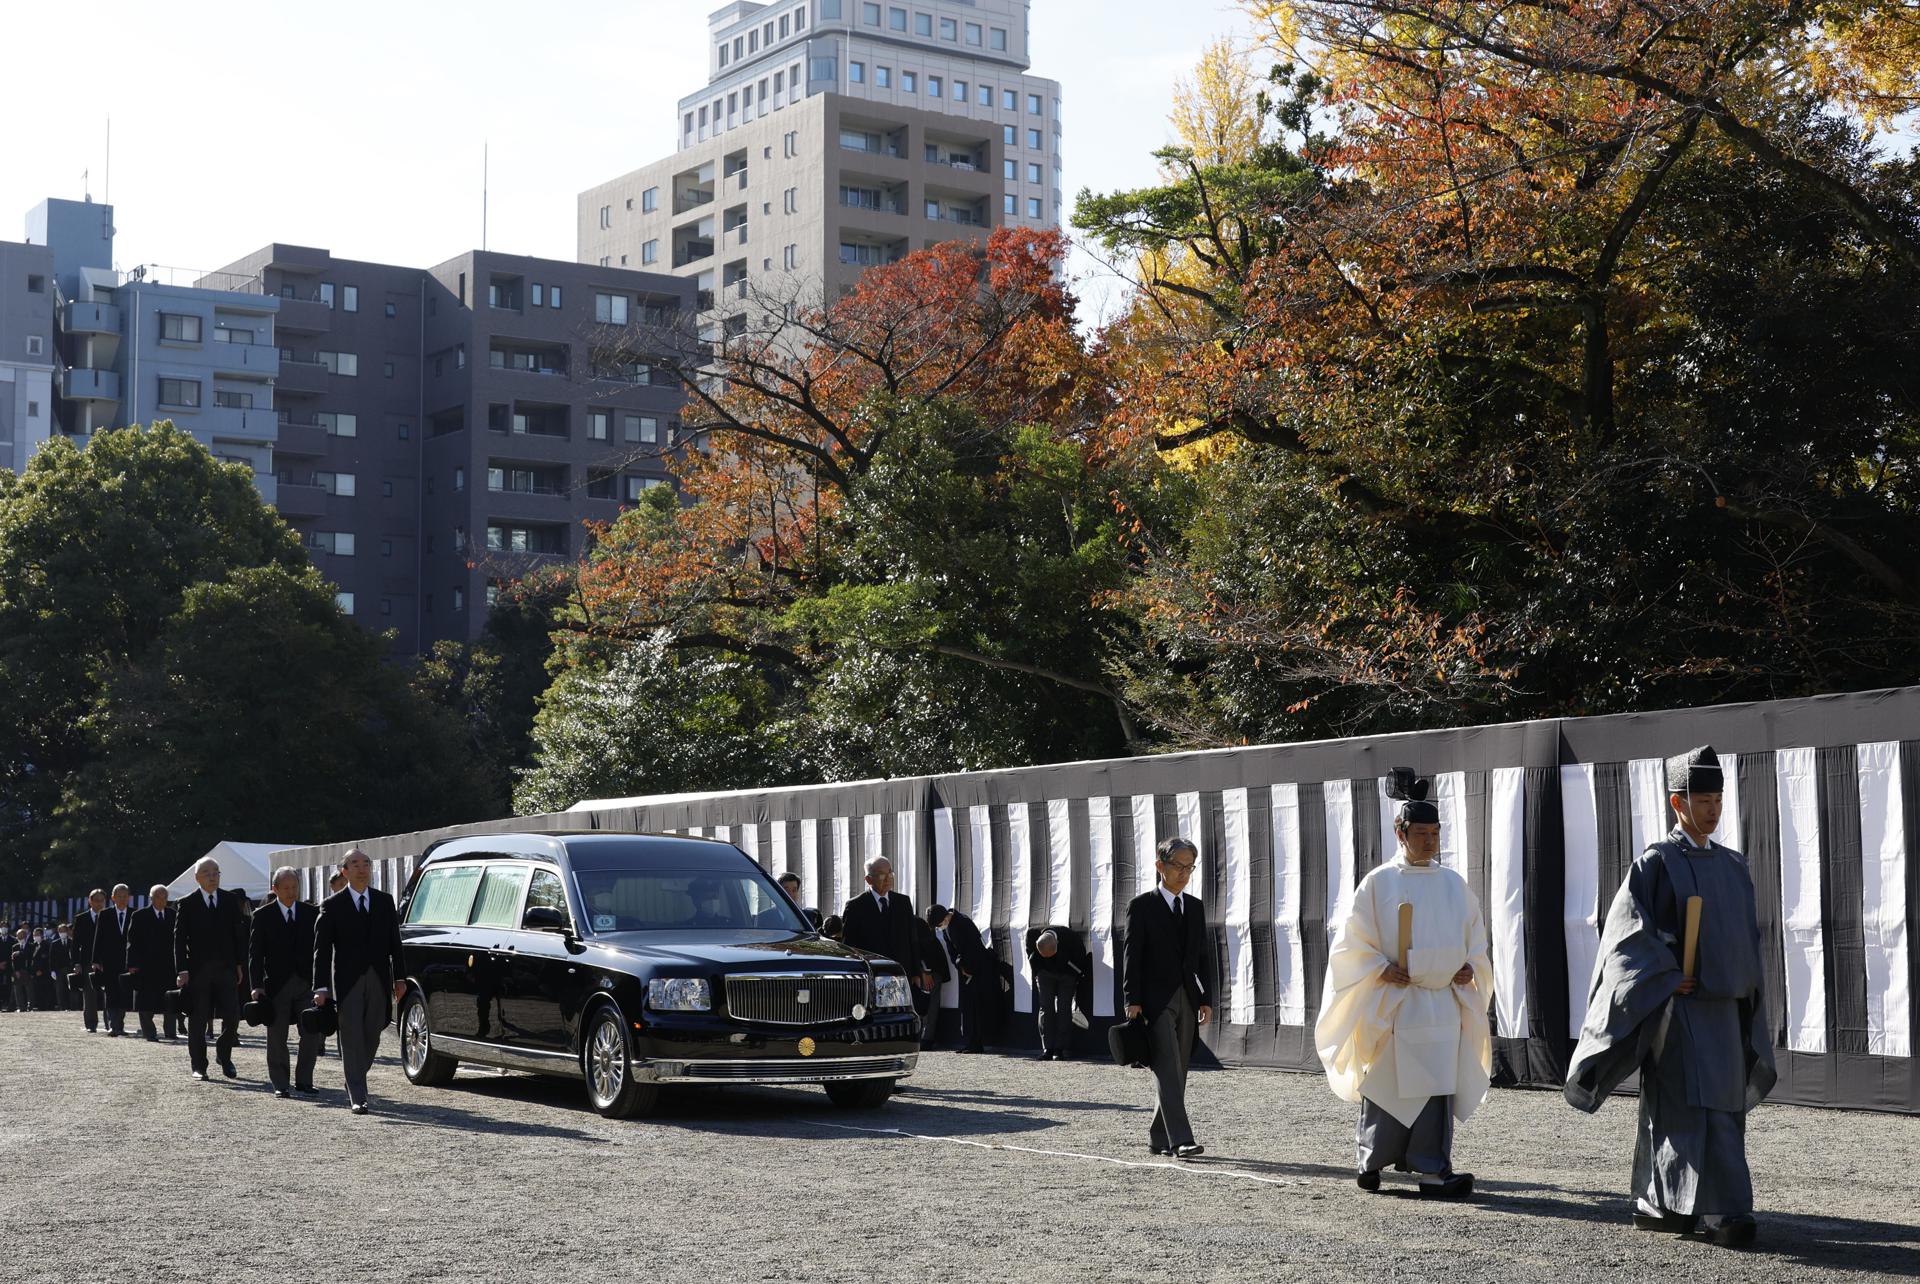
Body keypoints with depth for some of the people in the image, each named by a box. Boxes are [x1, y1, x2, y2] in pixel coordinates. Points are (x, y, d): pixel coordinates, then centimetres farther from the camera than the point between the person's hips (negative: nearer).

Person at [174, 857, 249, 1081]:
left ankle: (224, 1056, 19)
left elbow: (239, 933, 9)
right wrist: (182, 970, -10)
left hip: (226, 968, 2)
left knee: (232, 1016, -3)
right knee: (197, 1020, 3)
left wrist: (240, 964, 4)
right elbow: (179, 938, -2)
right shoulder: (187, 904, 0)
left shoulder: (231, 900, 7)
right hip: (198, 970, -2)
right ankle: (198, 1066, 13)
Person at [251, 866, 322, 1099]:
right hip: (276, 984, -2)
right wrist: (257, 986, -12)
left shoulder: (311, 913, 6)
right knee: (277, 1038, 3)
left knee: (312, 1034, -1)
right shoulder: (263, 916, 0)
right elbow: (255, 953, -3)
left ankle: (303, 1080, 12)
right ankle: (280, 1084, 11)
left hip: (306, 982, 2)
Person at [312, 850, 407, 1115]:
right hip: (347, 982, -3)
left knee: (371, 1039, 8)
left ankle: (355, 1081, 29)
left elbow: (394, 942, 12)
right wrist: (321, 988, -11)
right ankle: (358, 1097, -4)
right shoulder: (332, 905, 0)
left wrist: (399, 978, 6)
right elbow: (321, 948, -3)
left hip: (378, 981, 3)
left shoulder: (385, 901, 9)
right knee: (352, 1040, -5)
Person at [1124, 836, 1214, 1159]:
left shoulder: (1195, 907, 14)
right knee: (1168, 1070, -14)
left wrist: (1206, 999, 7)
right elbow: (1132, 955, -5)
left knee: (1177, 1073, 8)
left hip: (1187, 1000, 6)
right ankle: (1180, 1140, -21)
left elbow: (1203, 956, 15)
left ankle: (1158, 1138, 19)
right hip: (1156, 1000, -6)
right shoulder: (1142, 905, -2)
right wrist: (1133, 1001, -11)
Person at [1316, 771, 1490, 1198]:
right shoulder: (1379, 883, -2)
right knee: (1387, 1083, 0)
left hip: (1444, 999, 3)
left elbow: (1474, 933, 19)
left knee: (1439, 1087, -3)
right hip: (1392, 1002, -3)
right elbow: (1353, 939, -2)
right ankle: (1369, 1161, 18)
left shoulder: (1453, 884, 10)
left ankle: (1434, 1172, -3)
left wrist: (1470, 966, 2)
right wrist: (1381, 968, -14)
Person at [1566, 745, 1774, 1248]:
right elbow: (1626, 929, -14)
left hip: (1725, 1008, 7)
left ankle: (1655, 1205, 17)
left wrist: (1746, 987, 10)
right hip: (1677, 1008, -7)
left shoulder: (1733, 866, 13)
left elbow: (1748, 935, 21)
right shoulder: (1655, 863, -7)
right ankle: (1724, 1212, -13)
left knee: (1723, 1110, 9)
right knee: (1699, 1110, -12)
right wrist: (1671, 978, -17)